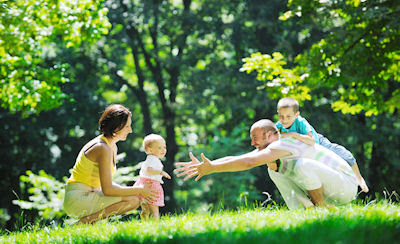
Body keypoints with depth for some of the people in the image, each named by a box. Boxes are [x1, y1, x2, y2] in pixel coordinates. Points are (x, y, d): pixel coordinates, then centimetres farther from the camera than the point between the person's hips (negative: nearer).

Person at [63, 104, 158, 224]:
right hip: (77, 199, -10)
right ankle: (86, 221, -12)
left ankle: (88, 219, 6)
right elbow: (107, 190, -21)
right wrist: (139, 190, -11)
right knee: (132, 200, -18)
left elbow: (107, 183, 19)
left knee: (135, 197, 13)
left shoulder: (113, 147, 13)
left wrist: (135, 190, 5)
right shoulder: (103, 149, -18)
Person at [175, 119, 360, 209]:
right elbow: (237, 159, 1)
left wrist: (212, 168, -33)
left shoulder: (282, 145, -23)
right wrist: (204, 166, -8)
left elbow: (249, 162, -35)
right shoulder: (271, 149, 6)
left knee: (303, 166, -36)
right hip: (326, 190, 9)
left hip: (346, 185, -9)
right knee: (274, 168, 5)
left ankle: (322, 210, -13)